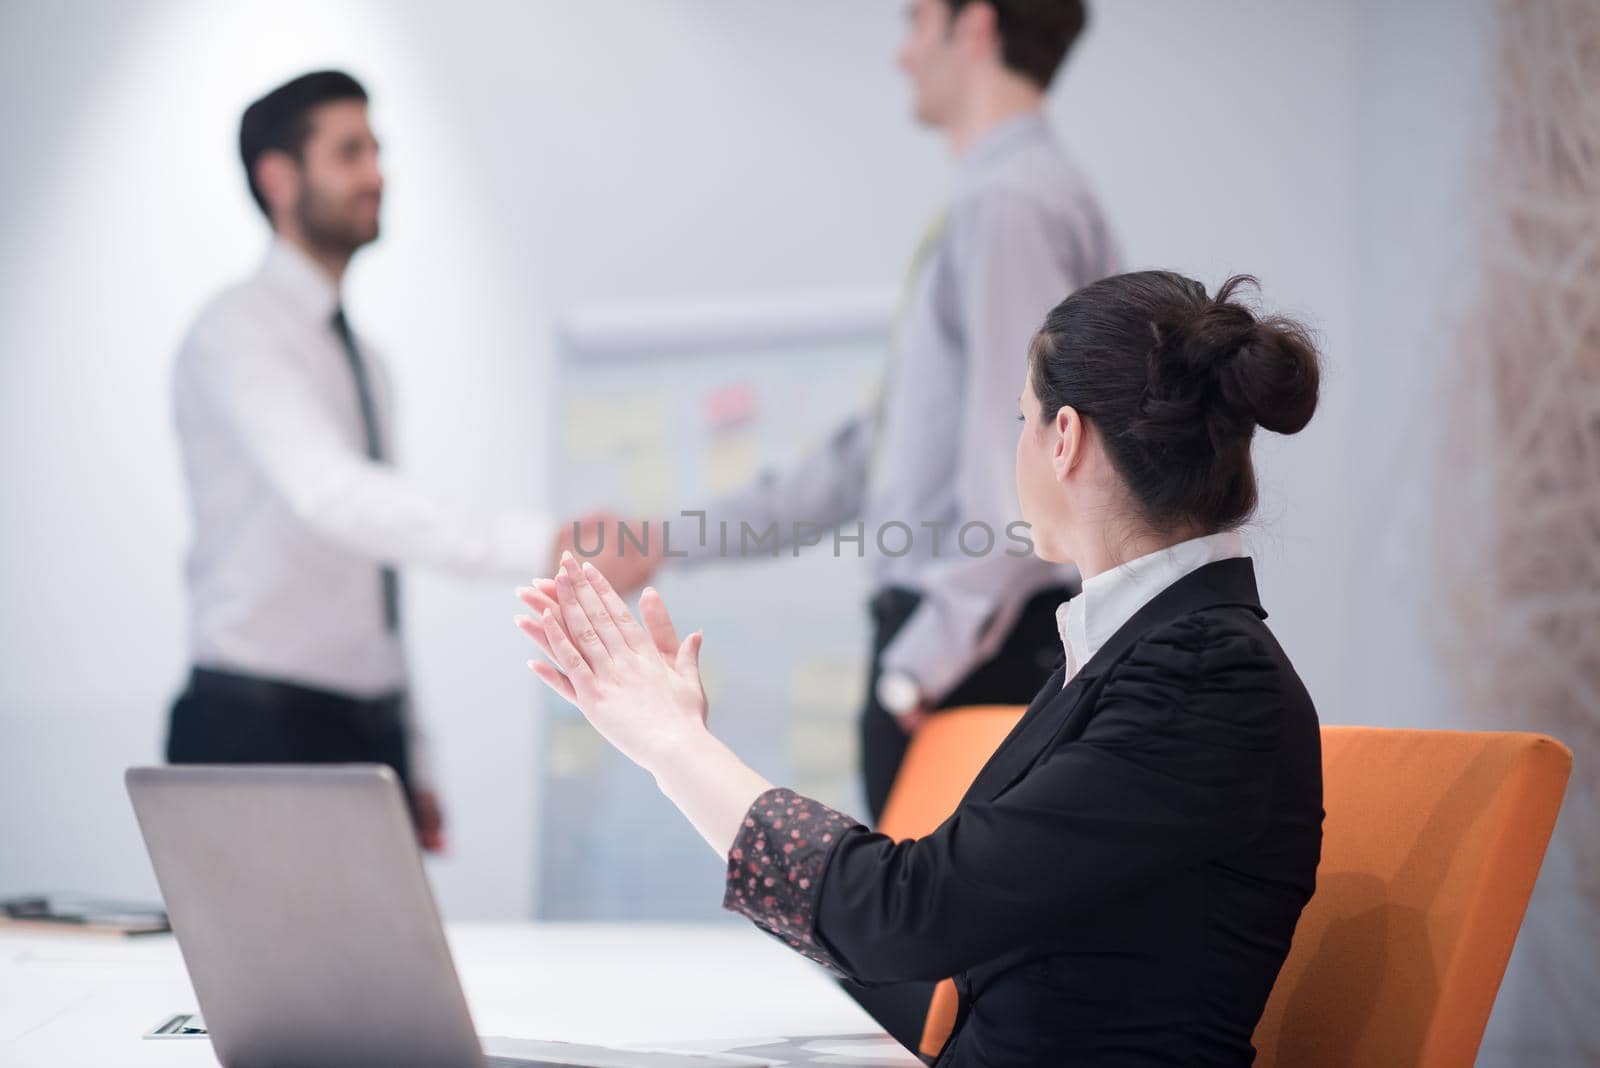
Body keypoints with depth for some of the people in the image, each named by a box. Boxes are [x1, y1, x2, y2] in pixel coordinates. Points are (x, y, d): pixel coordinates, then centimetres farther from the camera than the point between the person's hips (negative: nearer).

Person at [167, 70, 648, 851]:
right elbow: (331, 494, -28)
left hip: (366, 732, 8)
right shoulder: (236, 334, -10)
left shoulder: (363, 359, 18)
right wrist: (542, 546, -38)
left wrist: (411, 764, 20)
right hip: (258, 730, -8)